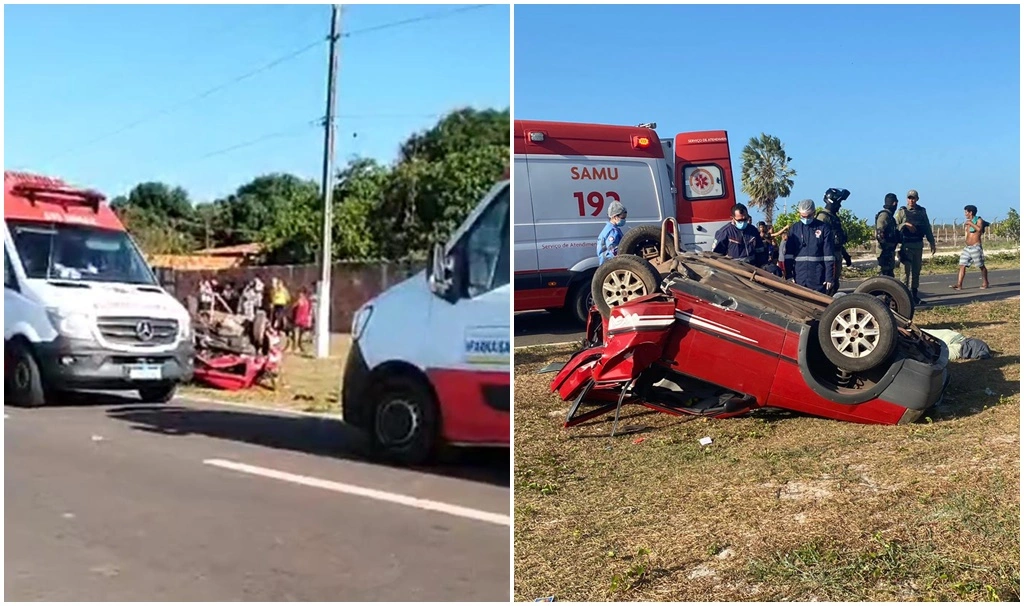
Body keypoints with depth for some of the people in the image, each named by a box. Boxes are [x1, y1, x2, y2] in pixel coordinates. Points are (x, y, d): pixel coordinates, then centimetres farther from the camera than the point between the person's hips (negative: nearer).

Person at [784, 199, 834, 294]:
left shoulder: (823, 228, 0)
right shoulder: (794, 228, 6)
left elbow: (829, 255, -2)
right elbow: (788, 254, 5)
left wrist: (829, 277, -6)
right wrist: (789, 275, -2)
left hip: (818, 278, -2)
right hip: (799, 277, 2)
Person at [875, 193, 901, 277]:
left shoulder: (889, 215, 18)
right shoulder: (884, 215, -14)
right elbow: (879, 235, -22)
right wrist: (886, 247, -21)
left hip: (890, 251, 10)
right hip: (885, 251, -10)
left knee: (890, 275, 14)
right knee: (885, 274, -9)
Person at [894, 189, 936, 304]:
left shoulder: (922, 211, 10)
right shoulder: (901, 212, 0)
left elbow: (927, 228, 13)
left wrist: (932, 243, 12)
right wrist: (905, 225, -21)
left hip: (918, 245, 4)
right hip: (906, 245, -4)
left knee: (916, 270, 9)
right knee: (906, 270, -9)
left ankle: (914, 294, 17)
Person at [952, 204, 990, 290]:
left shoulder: (979, 220, -5)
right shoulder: (968, 222, 17)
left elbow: (979, 229, -26)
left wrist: (970, 223, -19)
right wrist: (965, 226, 17)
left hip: (976, 247, -7)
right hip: (967, 247, 7)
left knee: (981, 266, 2)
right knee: (962, 265, -3)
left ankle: (985, 283, 16)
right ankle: (959, 285, -9)